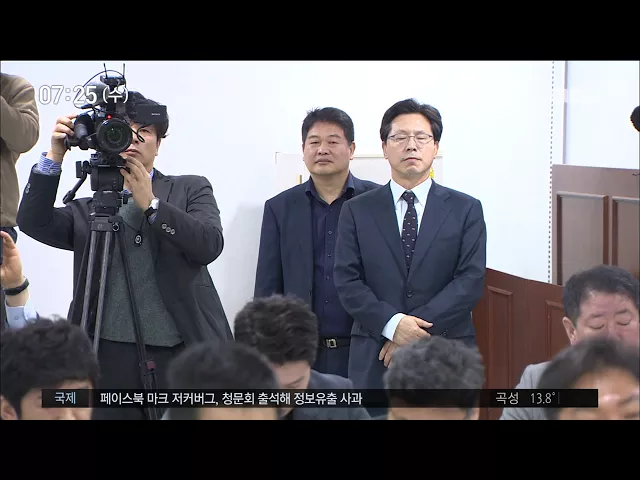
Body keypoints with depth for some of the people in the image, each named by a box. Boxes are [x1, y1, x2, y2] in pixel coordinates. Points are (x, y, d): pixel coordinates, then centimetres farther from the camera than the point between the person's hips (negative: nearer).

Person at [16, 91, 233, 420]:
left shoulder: (191, 190, 12)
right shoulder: (88, 210, 15)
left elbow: (210, 244, -5)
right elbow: (33, 222, -1)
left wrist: (150, 204, -12)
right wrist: (55, 156, -9)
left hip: (181, 354, -1)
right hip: (112, 356, 1)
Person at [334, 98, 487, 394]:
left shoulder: (465, 210, 6)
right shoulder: (357, 211, 9)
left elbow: (471, 281, -3)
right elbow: (347, 281, 1)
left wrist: (419, 328, -13)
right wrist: (392, 324, -14)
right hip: (374, 359, 0)